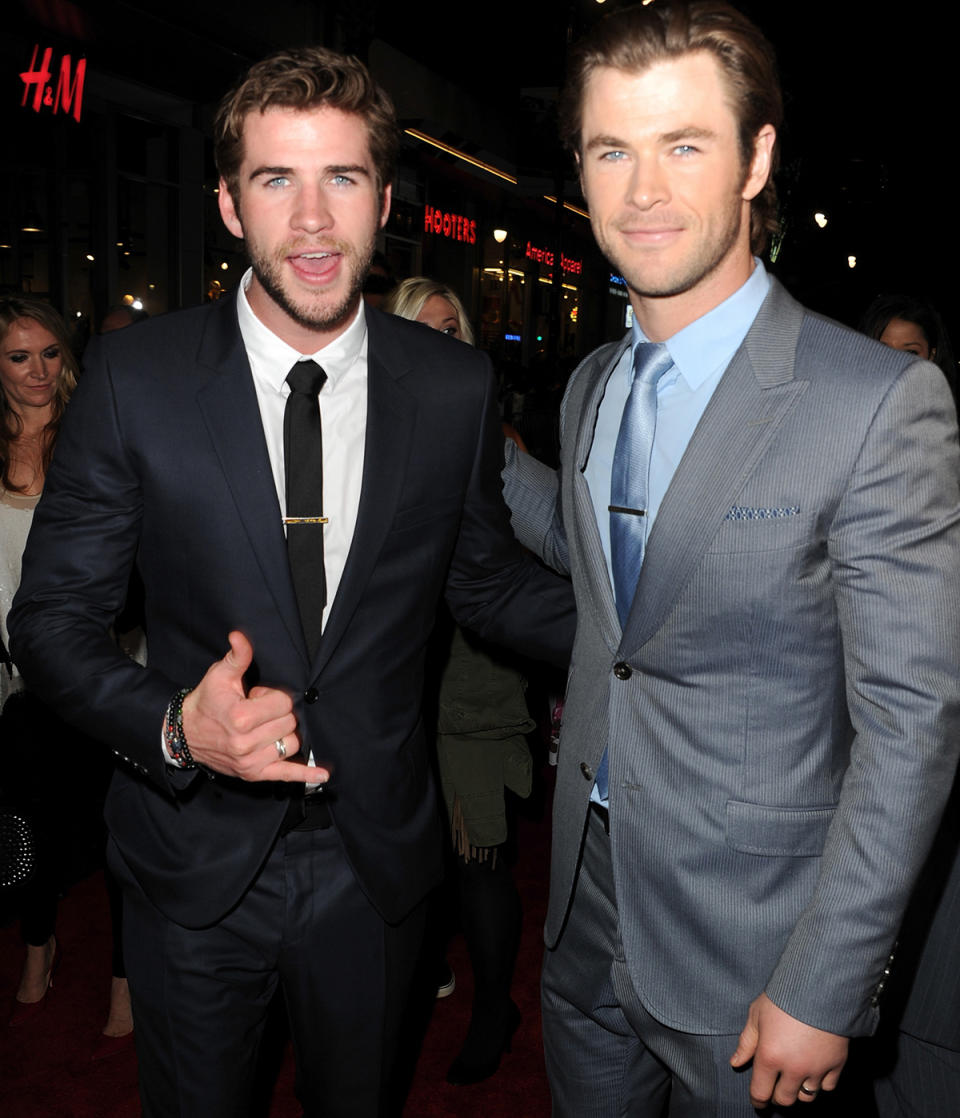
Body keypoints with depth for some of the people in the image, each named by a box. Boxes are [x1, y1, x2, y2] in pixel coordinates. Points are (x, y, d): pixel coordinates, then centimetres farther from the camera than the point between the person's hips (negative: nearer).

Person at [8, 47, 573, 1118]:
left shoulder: (455, 387, -8)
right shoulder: (134, 373, -13)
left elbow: (484, 579, 5)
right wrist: (173, 726, -27)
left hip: (375, 865, 2)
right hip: (193, 866, -1)